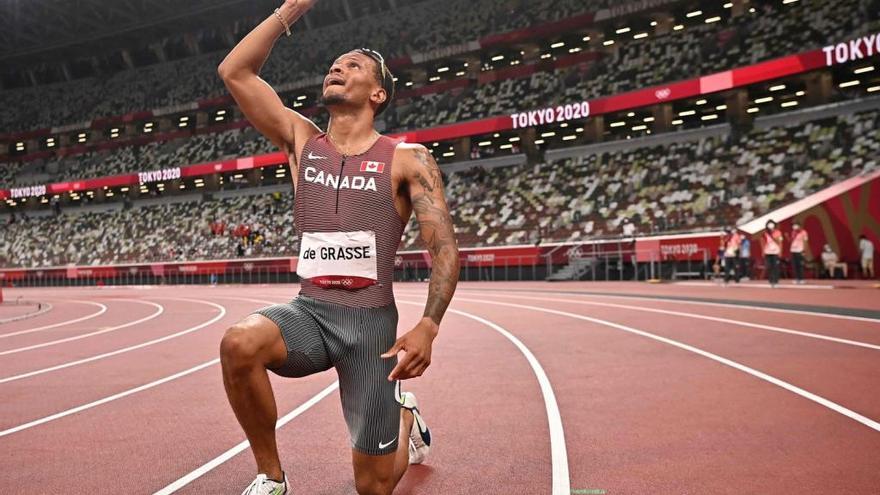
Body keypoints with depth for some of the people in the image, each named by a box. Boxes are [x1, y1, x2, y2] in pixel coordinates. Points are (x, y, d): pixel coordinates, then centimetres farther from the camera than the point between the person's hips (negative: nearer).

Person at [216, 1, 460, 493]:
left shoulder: (408, 159, -3)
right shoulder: (302, 140, 7)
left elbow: (445, 249, -9)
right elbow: (234, 71, 2)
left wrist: (428, 326, -22)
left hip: (372, 321, -2)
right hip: (308, 311, 3)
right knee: (240, 343, -32)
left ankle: (404, 414, 42)